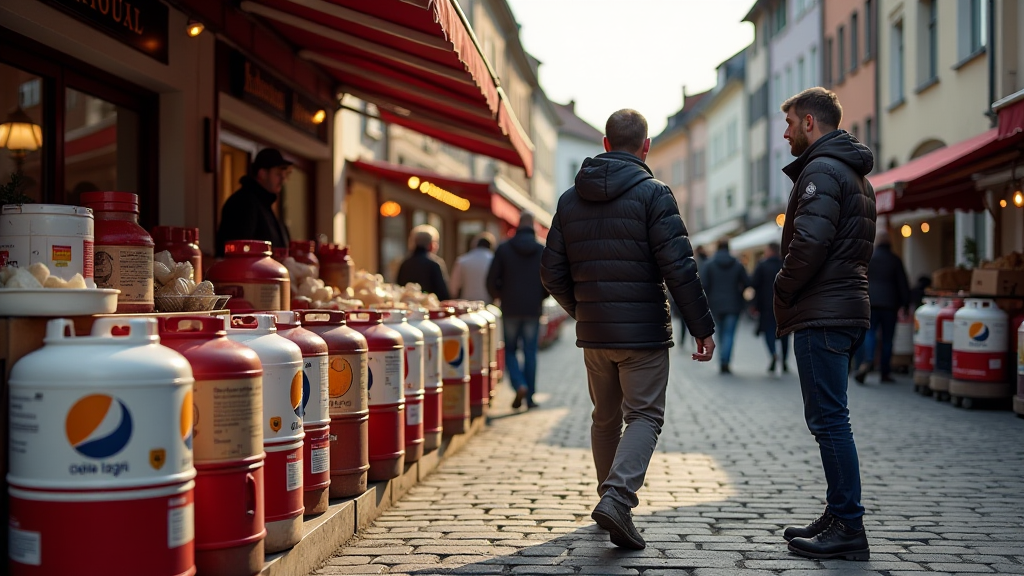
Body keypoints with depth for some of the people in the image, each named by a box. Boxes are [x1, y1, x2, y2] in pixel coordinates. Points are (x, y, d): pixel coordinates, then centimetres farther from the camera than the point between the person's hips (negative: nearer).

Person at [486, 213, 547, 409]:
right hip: (533, 310, 1)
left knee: (510, 350, 11)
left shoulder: (503, 249, -2)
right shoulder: (543, 251, 0)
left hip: (510, 310, -1)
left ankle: (520, 385, -10)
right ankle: (530, 397, 9)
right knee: (530, 353, 7)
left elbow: (491, 281, -3)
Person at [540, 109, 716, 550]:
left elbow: (552, 273, 9)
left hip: (593, 332, 5)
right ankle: (618, 497, -17)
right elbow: (678, 268, -15)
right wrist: (702, 327, -8)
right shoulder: (652, 194, -9)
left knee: (605, 418, 17)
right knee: (644, 415, 0)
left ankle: (612, 498, 25)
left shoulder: (570, 200, 7)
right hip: (644, 331, -5)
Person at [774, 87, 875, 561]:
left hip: (821, 315, -11)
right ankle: (839, 515, 20)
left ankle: (848, 527, -5)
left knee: (828, 419, -8)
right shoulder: (854, 173, 23)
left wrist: (782, 294, -7)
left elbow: (809, 243, -22)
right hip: (846, 309, 11)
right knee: (826, 418, 14)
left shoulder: (822, 169, -11)